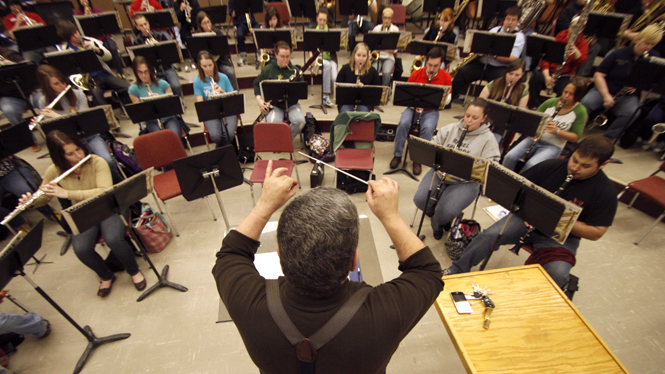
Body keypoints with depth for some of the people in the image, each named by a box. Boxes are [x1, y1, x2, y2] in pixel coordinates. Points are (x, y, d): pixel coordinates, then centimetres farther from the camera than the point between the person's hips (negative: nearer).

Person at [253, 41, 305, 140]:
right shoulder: (268, 69, 2)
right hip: (274, 105, -1)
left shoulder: (294, 69, 4)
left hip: (291, 104, 1)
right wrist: (259, 100, -6)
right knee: (274, 123, -32)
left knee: (300, 121, -29)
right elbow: (257, 84, 11)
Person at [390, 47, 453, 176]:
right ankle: (397, 155, -12)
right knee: (403, 123, -30)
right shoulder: (416, 74, -3)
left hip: (431, 110, -1)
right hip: (414, 107, 1)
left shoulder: (446, 77, -2)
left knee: (428, 127, -33)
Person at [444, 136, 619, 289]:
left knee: (557, 275, -31)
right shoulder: (550, 167, -3)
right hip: (528, 219, 2)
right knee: (489, 235, -26)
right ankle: (456, 270, -10)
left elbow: (596, 233, -8)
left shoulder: (605, 191, -8)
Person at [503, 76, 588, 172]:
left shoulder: (580, 111, -3)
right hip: (535, 138, 3)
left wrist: (557, 131, -21)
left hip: (553, 146, -3)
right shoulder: (551, 102, 5)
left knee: (531, 164, -33)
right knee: (510, 156, -22)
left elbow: (576, 137, -5)